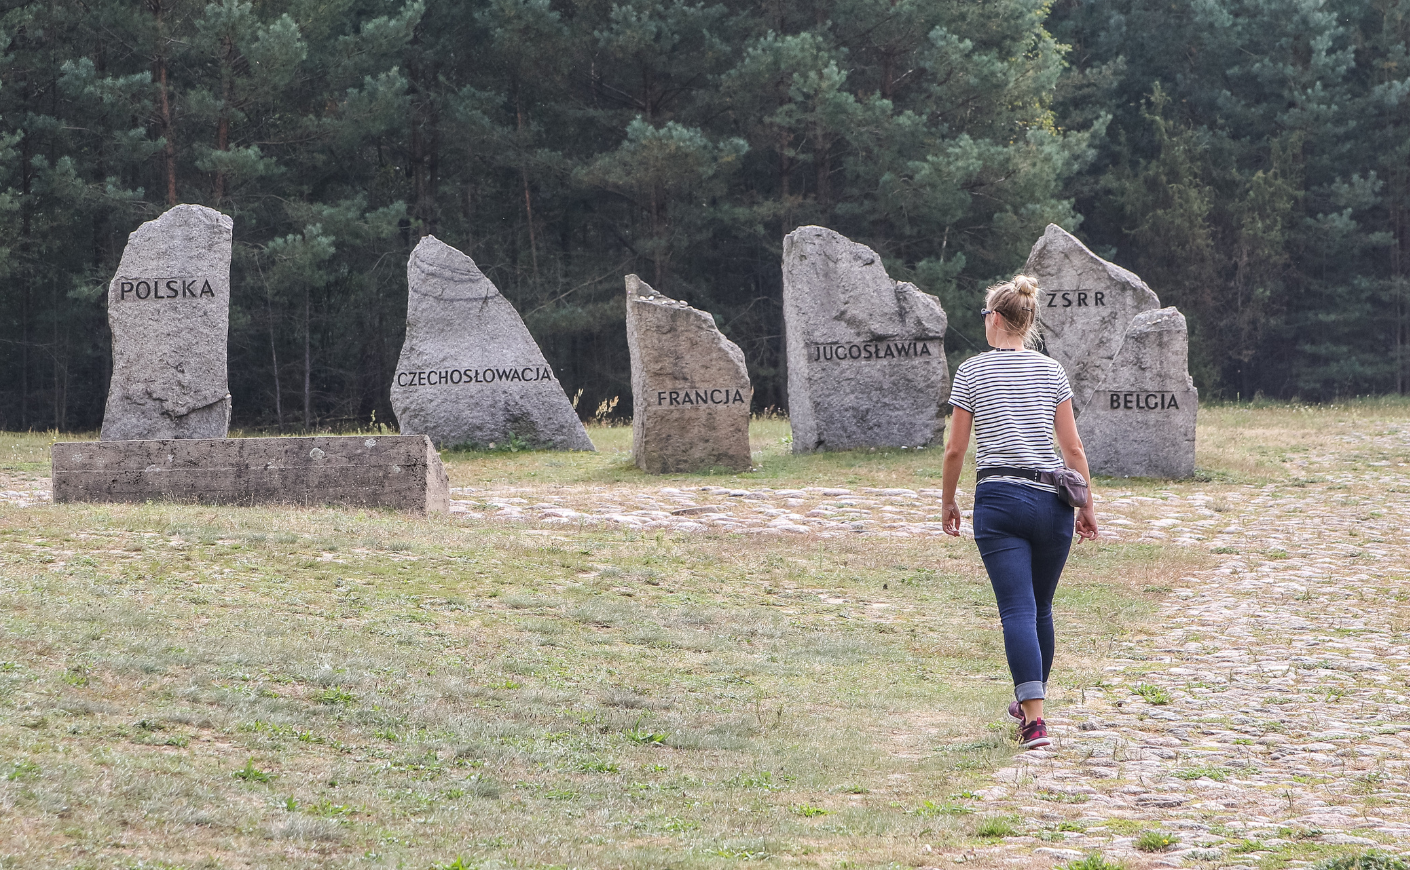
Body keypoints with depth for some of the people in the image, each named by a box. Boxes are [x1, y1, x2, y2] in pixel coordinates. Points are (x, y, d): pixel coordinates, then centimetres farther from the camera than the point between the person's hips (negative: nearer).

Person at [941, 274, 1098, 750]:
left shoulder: (972, 372, 0)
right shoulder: (1052, 371, 7)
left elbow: (955, 449, 1)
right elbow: (1073, 448, 5)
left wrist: (948, 501, 15)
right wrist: (1087, 507, 13)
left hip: (999, 500, -3)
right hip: (1053, 499, 3)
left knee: (1018, 609, -9)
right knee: (1040, 608, 19)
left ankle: (1035, 719, -21)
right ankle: (1030, 700, 34)